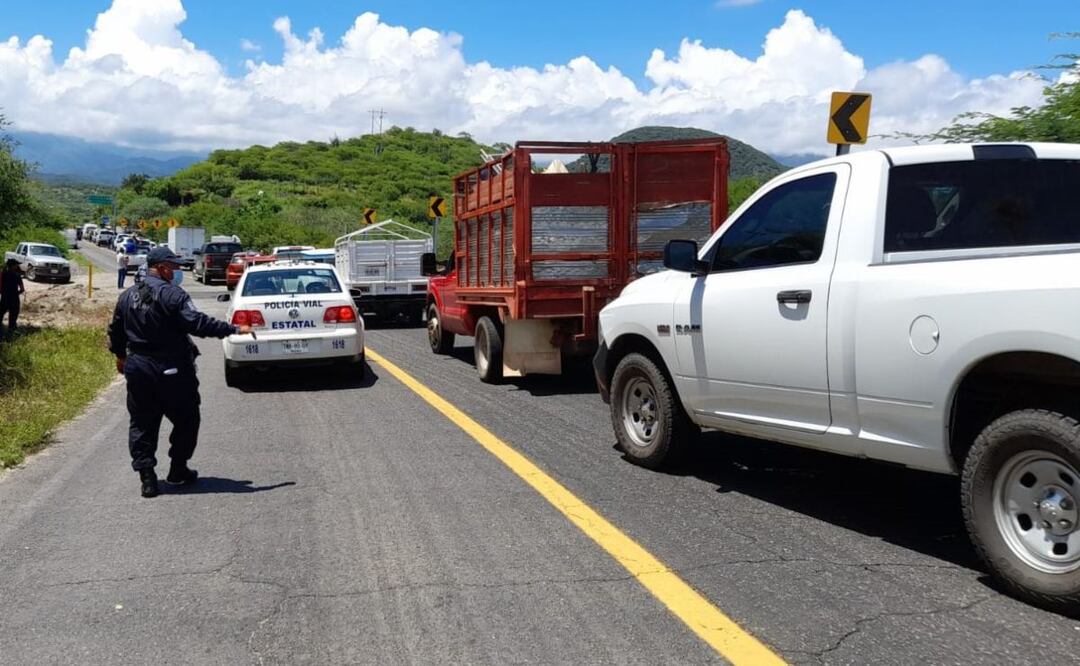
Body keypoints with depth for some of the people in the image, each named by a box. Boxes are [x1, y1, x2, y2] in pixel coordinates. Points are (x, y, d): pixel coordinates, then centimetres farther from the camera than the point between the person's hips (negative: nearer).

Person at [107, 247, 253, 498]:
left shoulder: (127, 297, 9)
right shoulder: (172, 295, -14)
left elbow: (115, 331, 19)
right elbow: (197, 323, -25)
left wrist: (120, 356, 35)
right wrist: (234, 329, -24)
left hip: (138, 369, 6)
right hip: (171, 371, -6)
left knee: (142, 424, 11)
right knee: (186, 420, 11)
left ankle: (146, 476, 5)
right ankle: (178, 470, 18)